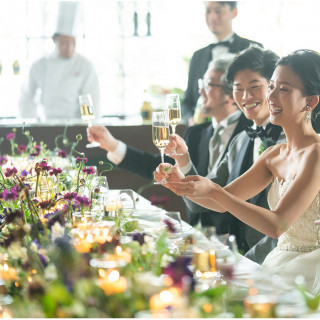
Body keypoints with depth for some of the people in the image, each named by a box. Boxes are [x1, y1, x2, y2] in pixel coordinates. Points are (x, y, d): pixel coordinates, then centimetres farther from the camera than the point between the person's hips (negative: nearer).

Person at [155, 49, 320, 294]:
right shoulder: (275, 155, 10)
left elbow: (277, 224, -24)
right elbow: (222, 203, 11)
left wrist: (212, 191, -28)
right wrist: (182, 184, -8)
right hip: (280, 263, 7)